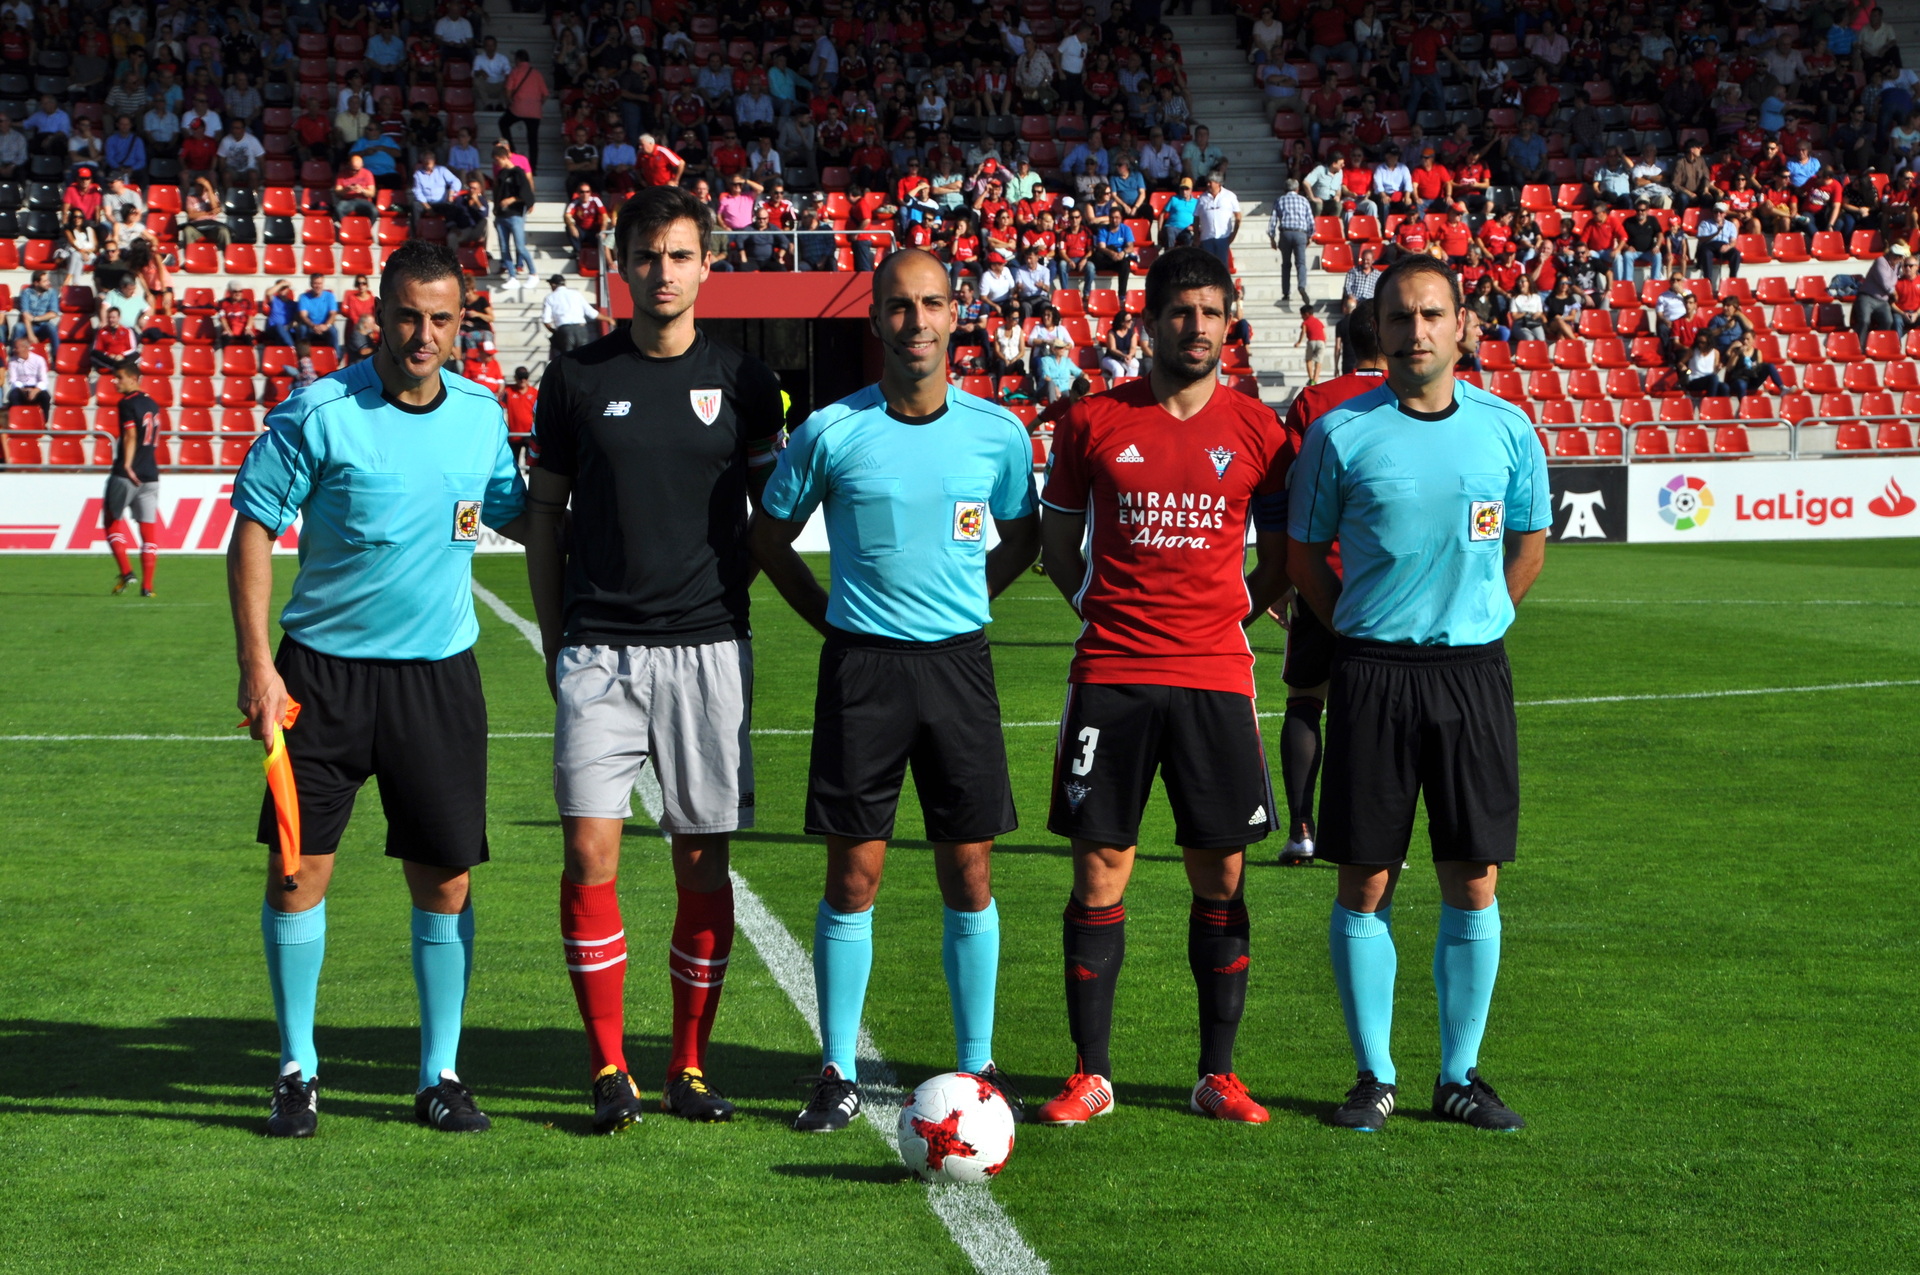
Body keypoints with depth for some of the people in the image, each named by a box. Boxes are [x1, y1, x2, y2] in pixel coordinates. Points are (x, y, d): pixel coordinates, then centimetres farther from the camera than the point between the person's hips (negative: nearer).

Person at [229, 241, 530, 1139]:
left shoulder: (482, 415, 3)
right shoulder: (316, 414, -9)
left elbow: (515, 516, 20)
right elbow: (253, 532, -5)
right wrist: (256, 663, -10)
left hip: (438, 672, 3)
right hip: (323, 669, -3)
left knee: (446, 879, 3)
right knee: (298, 867, -1)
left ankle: (441, 1074, 15)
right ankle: (298, 1072, 14)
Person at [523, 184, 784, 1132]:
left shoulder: (741, 381, 6)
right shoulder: (577, 379, 6)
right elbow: (545, 517, 12)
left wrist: (731, 587, 3)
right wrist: (554, 640, 9)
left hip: (707, 647, 0)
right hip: (600, 651, 0)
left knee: (702, 865, 2)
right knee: (589, 852, -8)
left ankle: (690, 1065, 14)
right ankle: (608, 1068, 2)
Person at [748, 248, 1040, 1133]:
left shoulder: (999, 432, 2)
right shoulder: (831, 432, -3)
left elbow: (1022, 536, 19)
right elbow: (771, 535, 10)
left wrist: (960, 604, 9)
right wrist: (831, 618, 4)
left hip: (957, 662, 1)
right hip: (862, 665, -1)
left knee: (969, 876, 4)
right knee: (853, 876, 1)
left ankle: (977, 1064, 15)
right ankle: (838, 1073, 10)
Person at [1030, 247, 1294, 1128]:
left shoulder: (1257, 429, 4)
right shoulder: (1093, 421, 2)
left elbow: (1281, 553, 16)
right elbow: (1058, 542, 13)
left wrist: (1238, 606, 6)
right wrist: (1101, 609, 4)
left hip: (1215, 675, 1)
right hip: (1110, 674, -1)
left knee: (1221, 874, 3)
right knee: (1098, 871, -1)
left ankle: (1217, 1074, 12)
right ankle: (1090, 1073, 8)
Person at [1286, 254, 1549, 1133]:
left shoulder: (1507, 428, 3)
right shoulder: (1341, 433, -2)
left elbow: (1530, 542, 16)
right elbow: (1305, 552, 8)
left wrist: (1473, 624, 9)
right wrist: (1358, 631, 2)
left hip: (1472, 671, 2)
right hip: (1372, 673, -2)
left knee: (1474, 880, 3)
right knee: (1366, 881, 0)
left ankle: (1459, 1075, 14)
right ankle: (1375, 1075, 11)